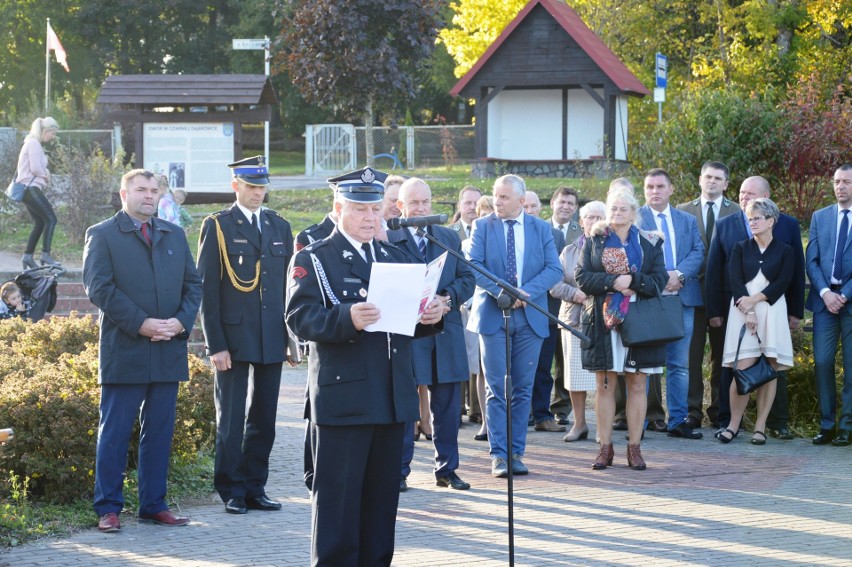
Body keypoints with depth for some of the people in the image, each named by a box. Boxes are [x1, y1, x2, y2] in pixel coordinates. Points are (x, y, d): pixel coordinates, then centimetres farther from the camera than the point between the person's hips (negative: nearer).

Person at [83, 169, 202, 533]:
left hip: (168, 350, 5)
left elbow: (193, 284, 13)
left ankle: (154, 505, 16)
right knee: (114, 432, -1)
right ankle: (108, 509, 5)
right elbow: (98, 287, -9)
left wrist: (182, 321, -6)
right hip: (124, 351, -5)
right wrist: (141, 324, -16)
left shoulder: (174, 236, 17)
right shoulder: (102, 235, 1)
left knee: (160, 432, 8)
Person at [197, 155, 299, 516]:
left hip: (272, 339, 4)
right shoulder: (217, 227, -1)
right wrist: (215, 344, -11)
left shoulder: (280, 227, 12)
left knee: (264, 419, 8)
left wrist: (293, 338, 9)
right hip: (234, 338, -4)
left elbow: (290, 285, 14)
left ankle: (255, 488, 16)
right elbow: (207, 289, -4)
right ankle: (231, 491, 9)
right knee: (231, 419, 2)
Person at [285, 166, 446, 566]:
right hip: (341, 398, -6)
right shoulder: (313, 259, 0)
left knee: (382, 498, 10)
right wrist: (347, 318, -30)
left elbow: (410, 320, 19)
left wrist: (430, 316, -5)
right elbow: (300, 319, -13)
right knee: (337, 498, -4)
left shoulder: (395, 258, 19)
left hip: (393, 397, 6)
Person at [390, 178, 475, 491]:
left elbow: (467, 277, 10)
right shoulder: (388, 239, -2)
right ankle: (399, 470, 10)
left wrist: (449, 297, -9)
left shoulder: (449, 237, 14)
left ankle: (446, 469, 17)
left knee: (447, 403, 8)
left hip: (446, 332, 4)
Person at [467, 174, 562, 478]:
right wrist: (501, 291, -20)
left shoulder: (541, 228, 6)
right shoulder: (482, 226, 3)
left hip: (530, 317, 2)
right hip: (492, 315, -2)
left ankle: (516, 453, 11)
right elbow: (473, 265, -7)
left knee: (523, 388, 5)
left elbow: (554, 268, -2)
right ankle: (499, 454, 0)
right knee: (496, 389, -2)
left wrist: (525, 292, -17)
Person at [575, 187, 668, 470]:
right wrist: (613, 282, -15)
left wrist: (632, 280, -16)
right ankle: (605, 447, 6)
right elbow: (582, 277, -2)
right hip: (604, 321, 0)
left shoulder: (649, 243, 8)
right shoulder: (594, 241, 8)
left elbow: (659, 281, -1)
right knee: (604, 386, 1)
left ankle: (634, 447, 7)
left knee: (637, 386, 2)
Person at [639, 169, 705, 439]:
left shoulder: (688, 220, 15)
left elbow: (698, 252, 4)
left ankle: (678, 421, 11)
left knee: (679, 364, 6)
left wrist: (680, 275, -13)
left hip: (681, 297, 4)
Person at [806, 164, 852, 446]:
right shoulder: (820, 217, 12)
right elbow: (812, 261, 6)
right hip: (825, 299, 3)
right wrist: (825, 292, -8)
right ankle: (826, 425, 4)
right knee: (822, 362, -2)